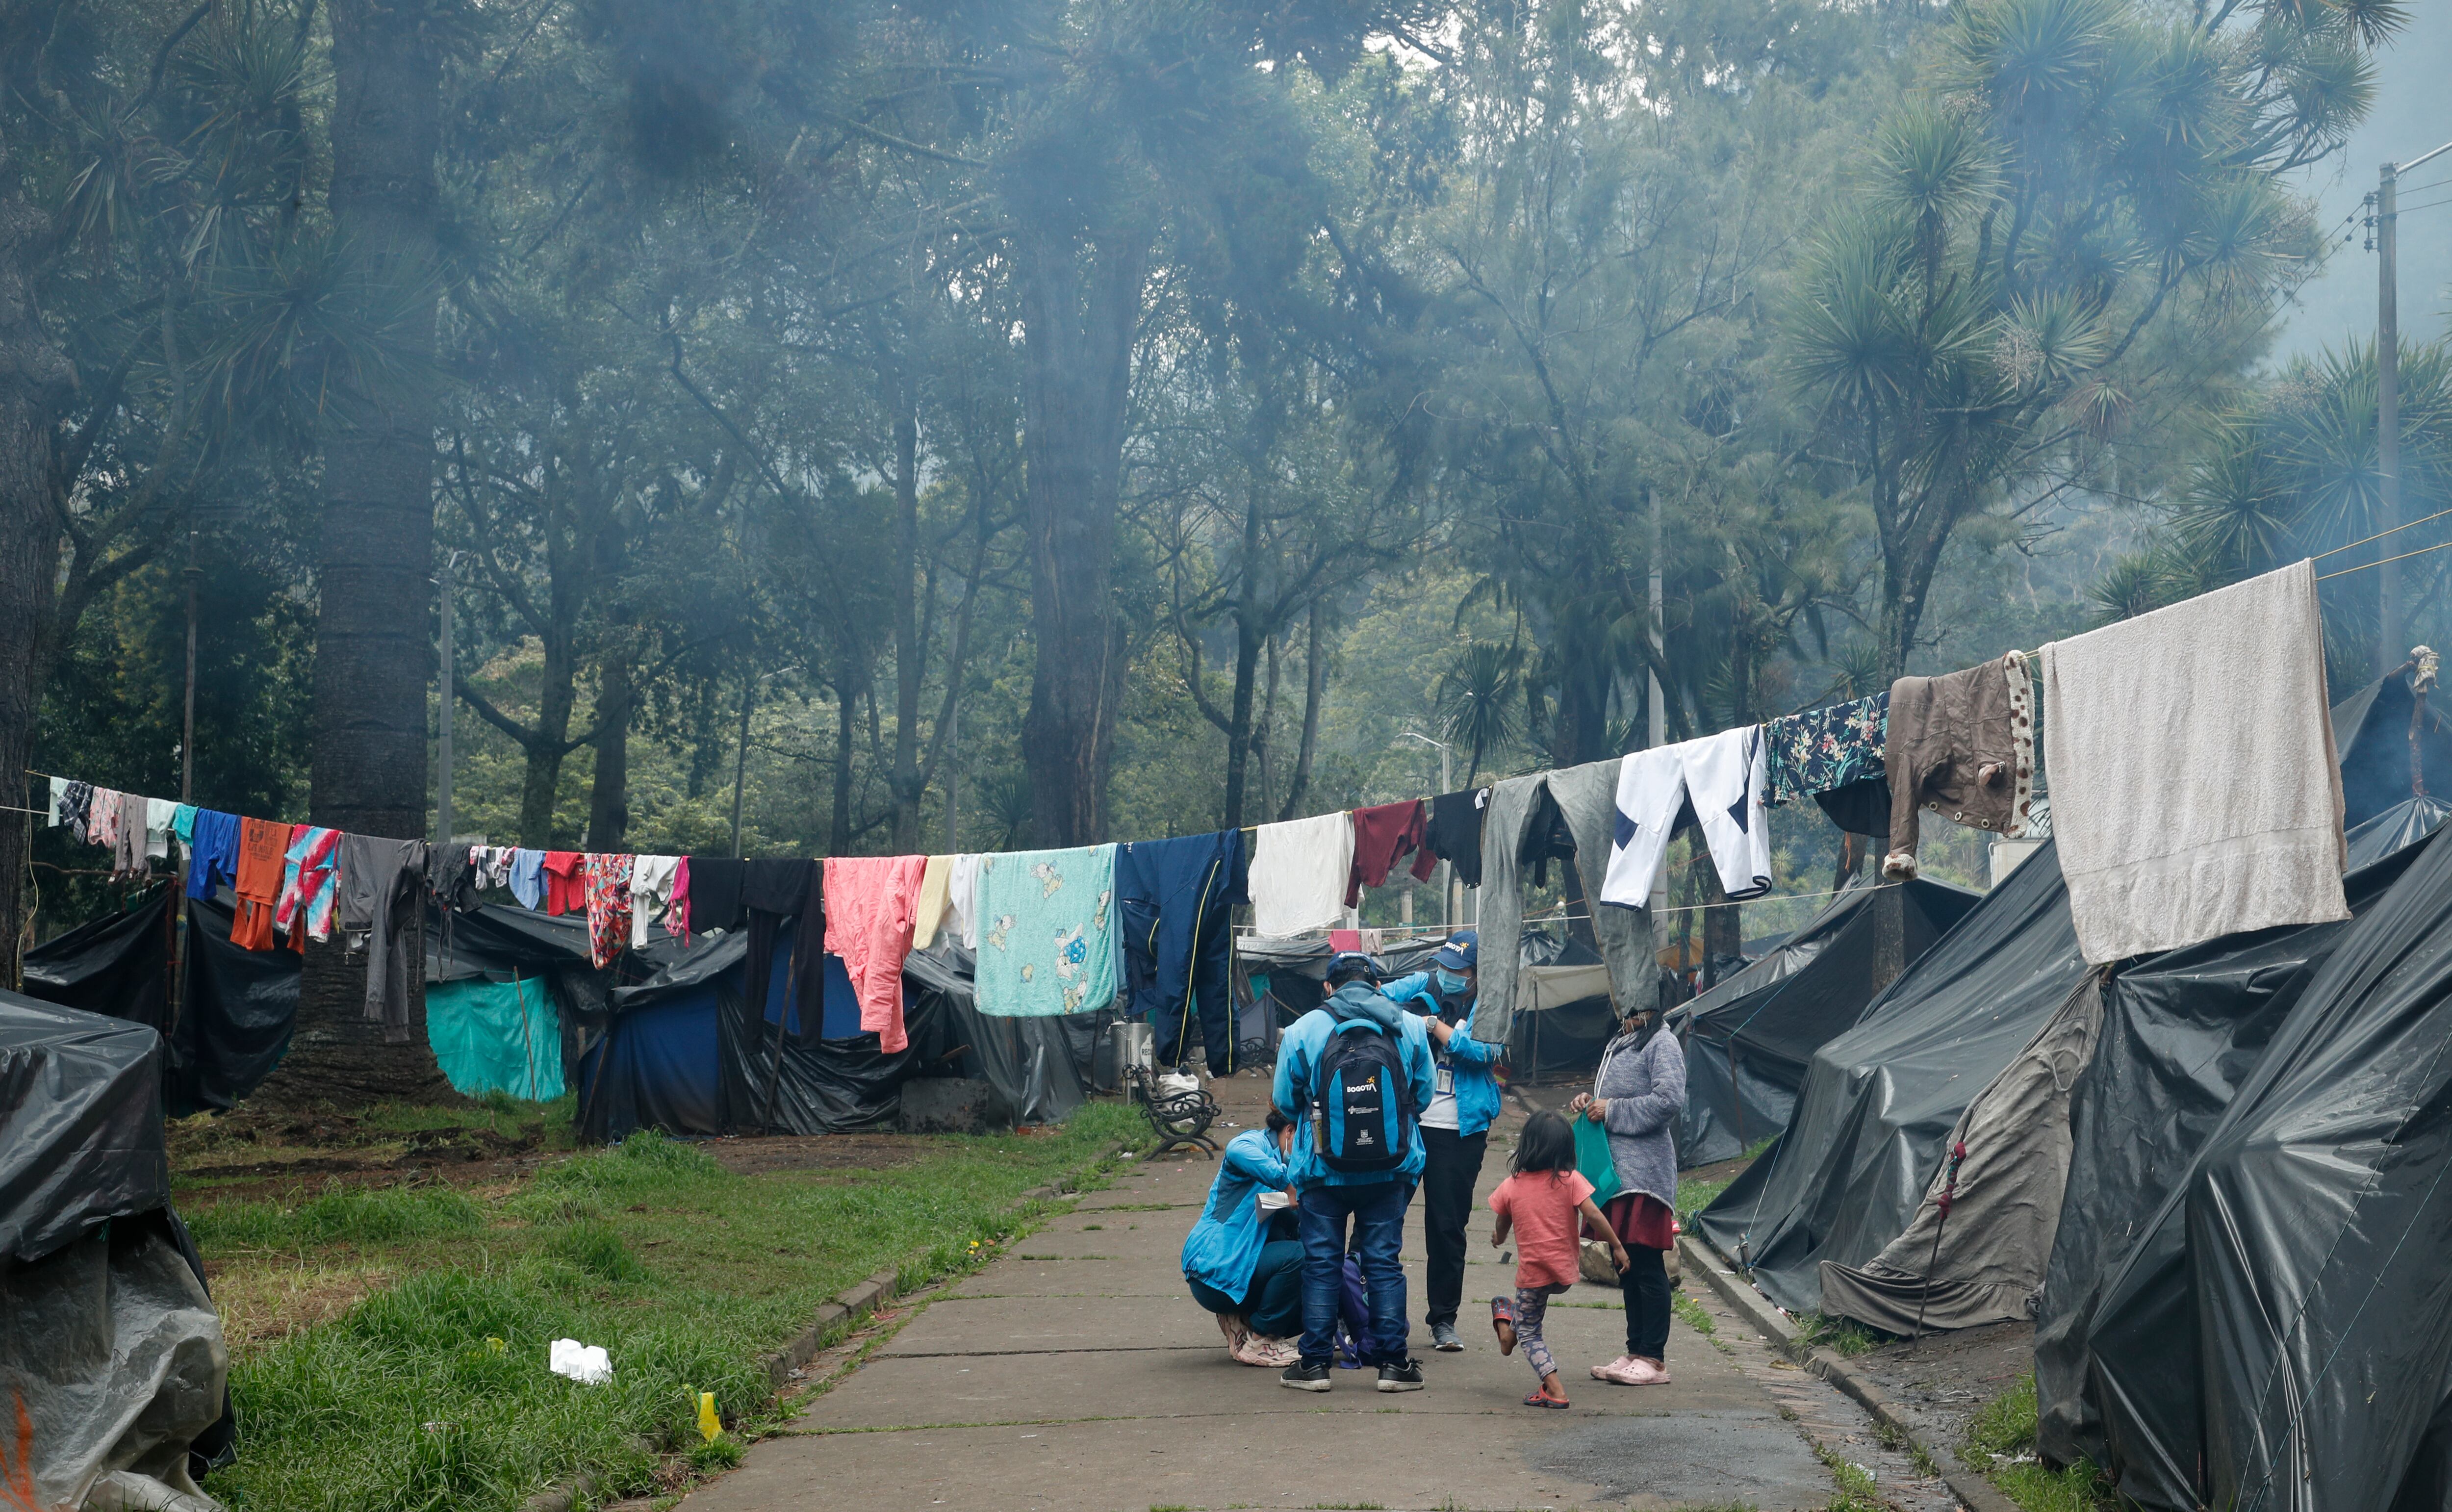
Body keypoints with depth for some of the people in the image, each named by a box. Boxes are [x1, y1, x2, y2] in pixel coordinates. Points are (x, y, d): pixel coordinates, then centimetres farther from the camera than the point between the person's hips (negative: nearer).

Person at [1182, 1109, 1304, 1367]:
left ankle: (1240, 1321, 9)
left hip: (1244, 1264, 9)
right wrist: (1286, 1180, -31)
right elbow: (1237, 1150, -33)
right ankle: (1260, 1341, -14)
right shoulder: (1257, 1142, -4)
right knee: (1298, 1255, -28)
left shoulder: (1282, 1161, 22)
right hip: (1213, 1270, -9)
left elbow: (1292, 1231, 13)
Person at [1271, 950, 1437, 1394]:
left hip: (1323, 1171, -1)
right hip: (1391, 1172, 1)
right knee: (1384, 1262, 9)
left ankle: (1315, 1362, 11)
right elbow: (1423, 1095, 9)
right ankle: (1393, 1362, 10)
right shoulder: (1410, 1028, -1)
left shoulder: (1302, 1031, -6)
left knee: (1321, 1263, 8)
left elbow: (1285, 1101, 4)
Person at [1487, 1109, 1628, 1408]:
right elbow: (1594, 1217, -16)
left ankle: (1554, 1389, -1)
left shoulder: (1511, 1187, -4)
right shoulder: (1571, 1180, -9)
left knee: (1529, 1332, 11)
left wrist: (1498, 1238, 33)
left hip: (1532, 1273, -1)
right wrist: (1617, 1246, -6)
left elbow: (1501, 1230, 10)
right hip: (1567, 1271, 1)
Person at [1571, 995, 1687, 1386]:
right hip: (1616, 1169, 10)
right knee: (1627, 1266, 12)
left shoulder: (1662, 1045, -9)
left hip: (1644, 1172, -9)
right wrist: (1591, 1101, 9)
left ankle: (1653, 1360, -2)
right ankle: (1634, 1353, 19)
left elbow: (1670, 1100, -21)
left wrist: (1612, 1110, -14)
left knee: (1646, 1265, -7)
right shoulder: (1620, 1044, 19)